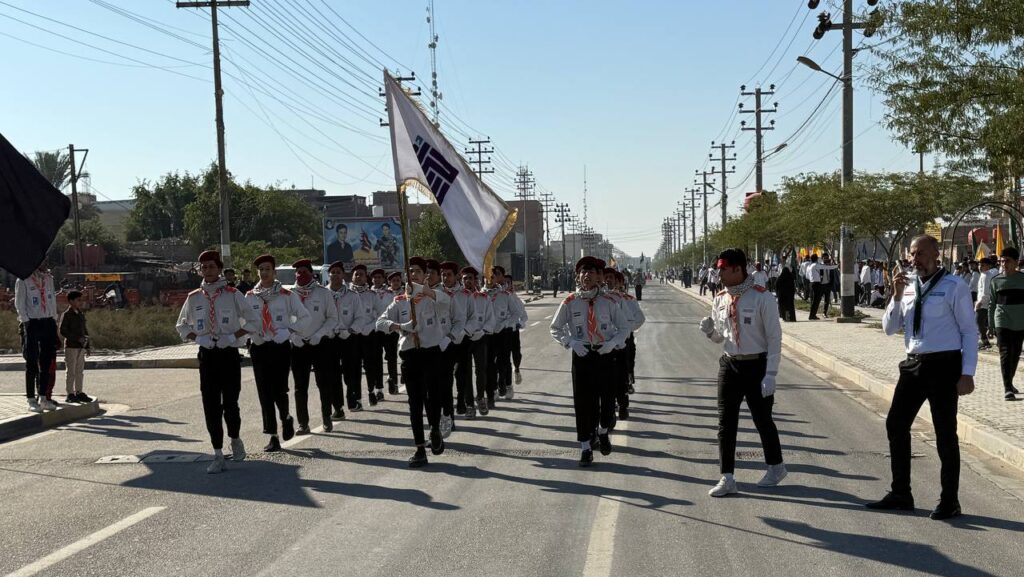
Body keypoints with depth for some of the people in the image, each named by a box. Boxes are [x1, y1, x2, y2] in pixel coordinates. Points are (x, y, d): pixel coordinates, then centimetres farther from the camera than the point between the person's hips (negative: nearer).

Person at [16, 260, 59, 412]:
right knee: (32, 364, -2)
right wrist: (25, 321, -11)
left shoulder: (48, 278, 12)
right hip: (32, 324, -5)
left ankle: (44, 398, 14)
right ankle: (31, 400, 3)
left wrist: (54, 319, 10)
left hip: (48, 322, 5)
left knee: (47, 362, 6)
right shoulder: (23, 280, -4)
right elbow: (19, 303, -4)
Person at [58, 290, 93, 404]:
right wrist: (77, 338, -20)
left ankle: (79, 392, 19)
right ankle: (70, 394, 2)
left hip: (81, 347, 7)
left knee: (80, 371, 11)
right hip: (71, 347, -7)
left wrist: (87, 345, 14)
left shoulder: (81, 314, 13)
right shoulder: (66, 315, -8)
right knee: (71, 371, -2)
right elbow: (62, 330, -15)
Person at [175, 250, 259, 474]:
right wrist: (197, 338, -3)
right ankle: (218, 455, 8)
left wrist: (233, 336, -10)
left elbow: (253, 321, 2)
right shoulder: (193, 298, 6)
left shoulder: (233, 295, -1)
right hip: (207, 355, 2)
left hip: (229, 353, -2)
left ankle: (235, 439, 25)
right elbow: (181, 326, 16)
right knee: (210, 405, 1)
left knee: (230, 402, -5)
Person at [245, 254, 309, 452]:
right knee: (264, 393, 2)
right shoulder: (250, 297, 7)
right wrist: (252, 332, -3)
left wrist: (289, 330, -6)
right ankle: (273, 437, 9)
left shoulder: (287, 295, 1)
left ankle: (285, 418, 23)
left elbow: (304, 316, 5)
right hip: (259, 348, 2)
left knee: (279, 390, -10)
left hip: (281, 347, -2)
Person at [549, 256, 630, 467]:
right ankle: (586, 447, 11)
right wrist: (571, 342, -11)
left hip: (605, 355, 1)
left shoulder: (608, 302, -1)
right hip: (581, 355, -1)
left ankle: (603, 432, 36)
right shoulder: (570, 303, -3)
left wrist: (613, 342, -12)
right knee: (583, 401, 1)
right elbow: (555, 329, 4)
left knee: (608, 398, 6)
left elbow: (624, 328, 6)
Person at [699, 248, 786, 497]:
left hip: (756, 365, -5)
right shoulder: (720, 299, 4)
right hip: (729, 364, 5)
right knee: (725, 422, 1)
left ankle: (776, 467, 33)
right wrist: (709, 330, -9)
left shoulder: (761, 298, -13)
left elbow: (774, 337, -12)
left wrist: (770, 374, -16)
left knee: (762, 419, 10)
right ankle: (727, 479, 6)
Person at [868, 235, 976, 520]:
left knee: (945, 433, 2)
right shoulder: (907, 287, 9)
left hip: (943, 365, -6)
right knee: (896, 425, 9)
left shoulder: (954, 286, -7)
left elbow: (969, 331, -7)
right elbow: (889, 328, 8)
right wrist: (897, 295, -6)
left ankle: (949, 501, 16)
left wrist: (967, 373, -13)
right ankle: (900, 494, 22)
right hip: (913, 365, 6)